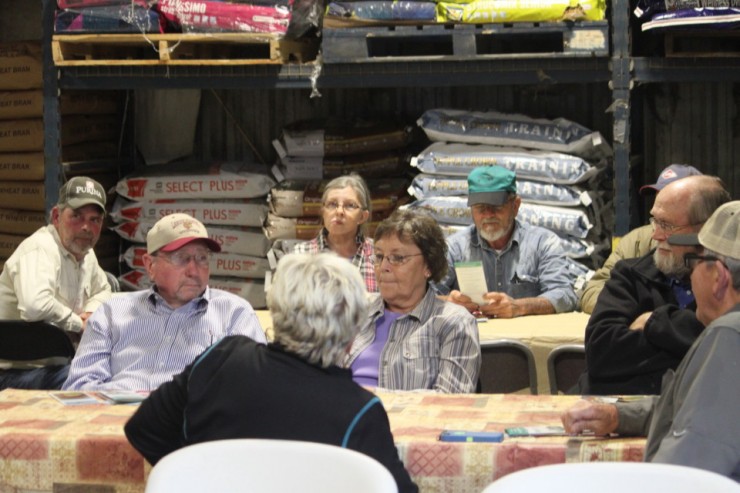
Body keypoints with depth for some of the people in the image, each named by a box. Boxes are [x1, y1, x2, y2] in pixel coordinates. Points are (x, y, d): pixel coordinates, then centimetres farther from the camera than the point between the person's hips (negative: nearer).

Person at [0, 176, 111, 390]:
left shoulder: (86, 254, 13)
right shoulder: (40, 248, -17)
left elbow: (102, 290, 33)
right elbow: (35, 305, -34)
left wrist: (91, 313, 8)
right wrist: (78, 324, -16)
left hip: (57, 365, 9)